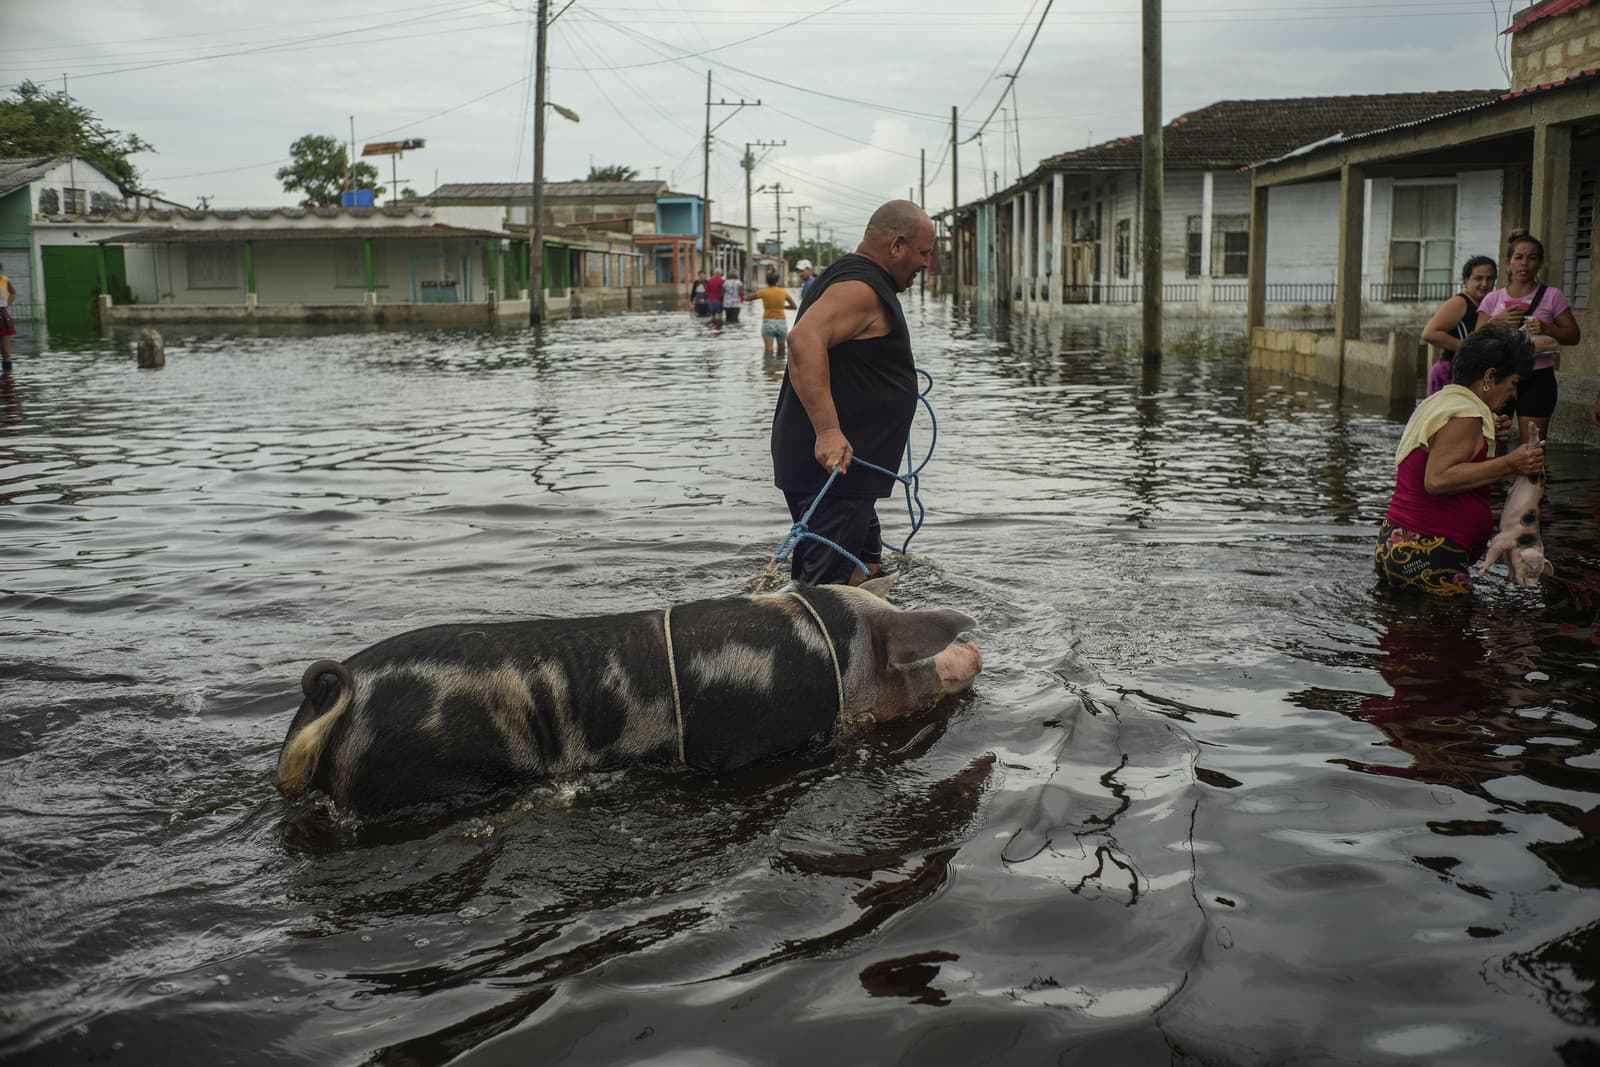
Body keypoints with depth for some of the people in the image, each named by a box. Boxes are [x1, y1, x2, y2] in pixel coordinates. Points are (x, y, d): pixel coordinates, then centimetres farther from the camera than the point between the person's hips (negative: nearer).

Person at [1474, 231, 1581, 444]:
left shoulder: (1552, 296, 4)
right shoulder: (1493, 299, 10)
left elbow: (1573, 335, 5)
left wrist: (1546, 329, -13)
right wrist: (1496, 321, -13)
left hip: (1537, 378, -2)